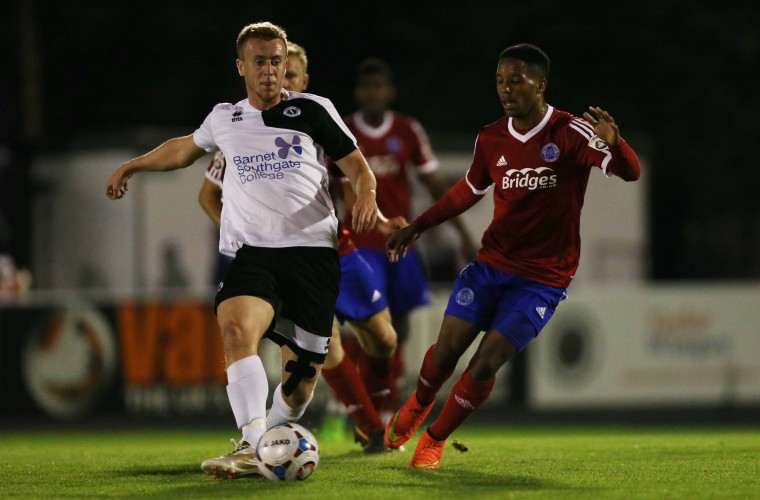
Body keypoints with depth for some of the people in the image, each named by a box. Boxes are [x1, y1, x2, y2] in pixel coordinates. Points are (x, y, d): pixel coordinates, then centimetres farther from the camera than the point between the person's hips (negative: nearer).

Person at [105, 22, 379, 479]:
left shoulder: (313, 110, 7)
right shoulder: (224, 119, 16)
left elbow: (357, 166, 8)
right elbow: (186, 148, 37)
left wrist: (367, 196, -13)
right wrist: (132, 166, 42)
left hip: (313, 250, -1)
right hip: (253, 252, 1)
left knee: (301, 375, -4)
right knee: (237, 329, -29)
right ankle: (252, 448, -36)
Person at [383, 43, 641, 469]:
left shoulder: (570, 133, -14)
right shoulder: (491, 139, 2)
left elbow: (630, 172, -24)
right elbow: (470, 190, 20)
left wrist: (613, 143, -46)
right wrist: (418, 227, 18)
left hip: (543, 278, -4)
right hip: (491, 263, 4)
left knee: (486, 364, -10)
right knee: (447, 348, -1)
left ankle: (434, 441, 12)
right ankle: (417, 407, 32)